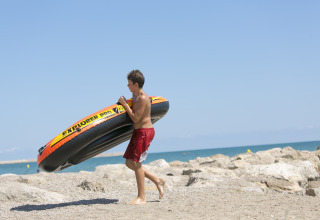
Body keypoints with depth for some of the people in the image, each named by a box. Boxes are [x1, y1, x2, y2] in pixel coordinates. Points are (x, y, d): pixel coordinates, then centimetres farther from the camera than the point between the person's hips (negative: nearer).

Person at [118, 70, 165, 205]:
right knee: (129, 163, 11)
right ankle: (157, 181, 19)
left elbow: (135, 118, -20)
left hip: (145, 132, -10)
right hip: (138, 132, 10)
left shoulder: (143, 98, -19)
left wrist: (125, 105, -14)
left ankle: (141, 198, -3)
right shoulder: (134, 95, 11)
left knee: (136, 163, -10)